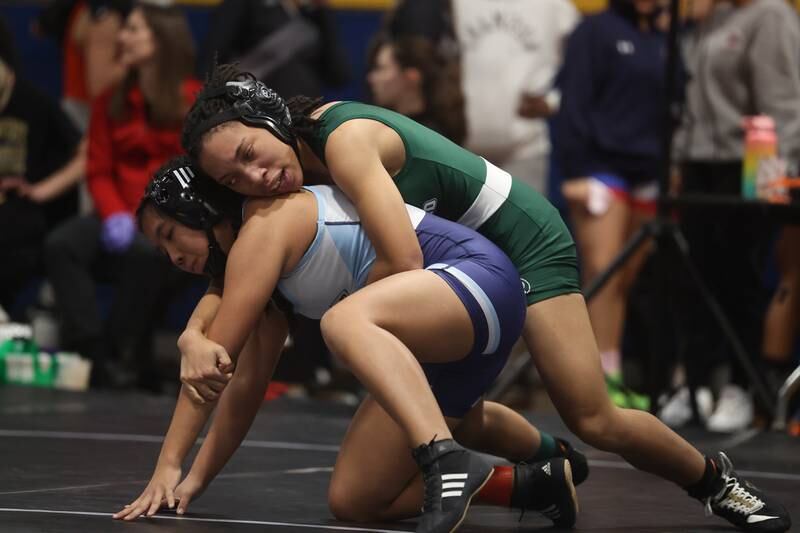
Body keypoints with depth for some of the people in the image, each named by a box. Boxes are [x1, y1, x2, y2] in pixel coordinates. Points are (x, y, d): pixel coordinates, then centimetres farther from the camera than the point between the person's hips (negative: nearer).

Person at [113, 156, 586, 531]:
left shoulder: (266, 223, -10)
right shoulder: (262, 273, 19)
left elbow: (214, 361, -14)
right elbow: (246, 386, 21)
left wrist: (169, 465, -13)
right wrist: (196, 477, 13)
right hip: (437, 349, 11)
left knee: (345, 321, -38)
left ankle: (448, 461, -50)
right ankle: (537, 481, 29)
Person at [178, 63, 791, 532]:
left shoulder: (345, 141, -32)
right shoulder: (290, 170, -7)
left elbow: (404, 263, -37)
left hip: (522, 238, -9)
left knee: (594, 421, -11)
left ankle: (714, 478, 11)